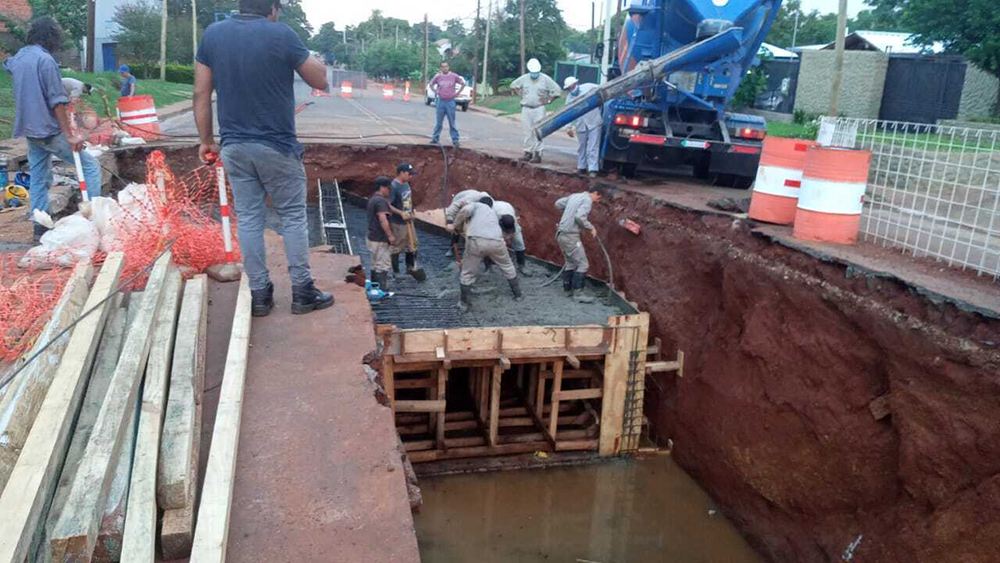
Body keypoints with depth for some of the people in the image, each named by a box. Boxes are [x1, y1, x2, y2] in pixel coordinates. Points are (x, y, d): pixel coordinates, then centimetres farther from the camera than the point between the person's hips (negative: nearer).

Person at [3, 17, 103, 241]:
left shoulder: (19, 57, 11)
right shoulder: (45, 59, -15)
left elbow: (8, 66, 38)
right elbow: (57, 101, -19)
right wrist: (70, 135, -20)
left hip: (30, 130, 9)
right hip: (49, 129, -9)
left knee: (39, 178, 12)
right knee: (90, 166, -2)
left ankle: (40, 226, 12)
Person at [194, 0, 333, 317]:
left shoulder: (212, 35, 3)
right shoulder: (282, 35, -11)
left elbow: (201, 94, 3)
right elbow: (321, 82, -2)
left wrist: (206, 140, 11)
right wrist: (304, 55, 15)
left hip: (234, 146, 4)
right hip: (276, 145, -4)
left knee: (248, 219, 10)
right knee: (293, 217, 7)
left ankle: (260, 294, 14)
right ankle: (302, 292, 12)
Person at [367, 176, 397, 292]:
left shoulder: (372, 199, 15)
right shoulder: (381, 201, -18)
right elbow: (383, 219, -29)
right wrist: (390, 236, -24)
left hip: (372, 238, 10)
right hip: (380, 240, -10)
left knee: (375, 266, 18)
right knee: (382, 267, -5)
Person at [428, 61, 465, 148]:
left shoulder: (454, 76, -2)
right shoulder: (438, 76, 2)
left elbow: (463, 84, 8)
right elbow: (431, 84, 18)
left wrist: (457, 93, 3)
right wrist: (436, 92, 7)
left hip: (450, 102, -2)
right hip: (441, 101, 2)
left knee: (452, 123, -1)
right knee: (439, 122, 9)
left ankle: (456, 141, 1)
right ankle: (435, 139, 17)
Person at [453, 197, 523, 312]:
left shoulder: (476, 205, 23)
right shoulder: (493, 214, 38)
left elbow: (465, 211, 1)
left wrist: (457, 226, 15)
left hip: (476, 241, -4)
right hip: (496, 242, 4)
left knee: (468, 273, 14)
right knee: (507, 267, 28)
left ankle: (465, 304, 18)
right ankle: (518, 294, 39)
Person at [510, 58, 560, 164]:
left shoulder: (545, 79, -5)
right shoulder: (524, 78, 5)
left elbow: (557, 90, -4)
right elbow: (513, 85, 20)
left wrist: (548, 100, -6)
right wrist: (521, 95, 9)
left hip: (539, 109, -4)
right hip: (526, 108, 4)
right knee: (528, 132, 7)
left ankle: (538, 154, -7)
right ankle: (528, 153, 14)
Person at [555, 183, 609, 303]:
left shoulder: (575, 196, 16)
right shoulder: (587, 200, -10)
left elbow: (558, 204, 23)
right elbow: (580, 217, -25)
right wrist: (591, 227, -12)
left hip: (561, 234, 9)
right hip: (570, 236, -9)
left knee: (570, 263, 20)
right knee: (583, 264, -5)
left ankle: (567, 290, 26)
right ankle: (579, 293, -6)